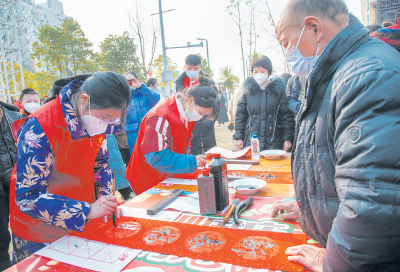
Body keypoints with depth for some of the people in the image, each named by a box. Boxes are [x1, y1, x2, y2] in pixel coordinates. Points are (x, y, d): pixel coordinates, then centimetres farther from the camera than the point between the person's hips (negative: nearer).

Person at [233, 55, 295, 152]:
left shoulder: (279, 89, 2)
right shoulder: (247, 90, 6)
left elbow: (287, 115, 2)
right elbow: (240, 114, 9)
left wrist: (288, 138, -3)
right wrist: (239, 137, 3)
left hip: (274, 141, -1)